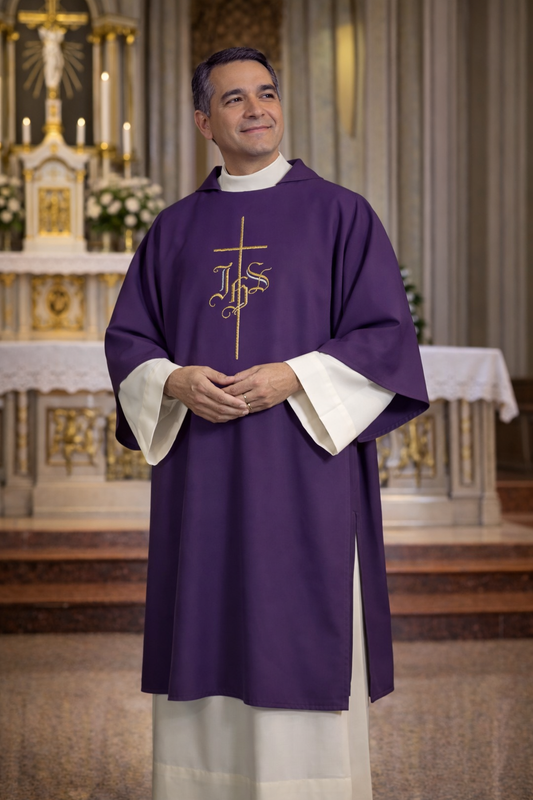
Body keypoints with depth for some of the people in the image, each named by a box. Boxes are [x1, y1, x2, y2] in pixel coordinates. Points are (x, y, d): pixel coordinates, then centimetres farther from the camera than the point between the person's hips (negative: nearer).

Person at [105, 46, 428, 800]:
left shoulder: (340, 214, 2)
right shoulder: (175, 228, 12)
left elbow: (387, 337, -3)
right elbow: (127, 340, 12)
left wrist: (292, 379, -15)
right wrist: (176, 382, -9)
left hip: (304, 475, -3)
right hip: (199, 480, 3)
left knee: (303, 648, -2)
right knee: (206, 647, 5)